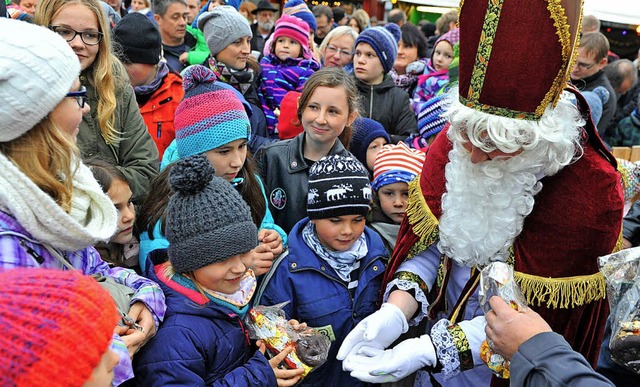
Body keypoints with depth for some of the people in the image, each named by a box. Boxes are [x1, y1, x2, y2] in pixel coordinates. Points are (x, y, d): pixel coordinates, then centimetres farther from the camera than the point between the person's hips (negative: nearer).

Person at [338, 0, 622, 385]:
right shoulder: (455, 140, -15)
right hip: (442, 322, 4)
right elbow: (429, 243, -7)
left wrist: (430, 351, -29)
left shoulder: (592, 191, -26)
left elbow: (537, 314, -22)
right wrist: (395, 312, -23)